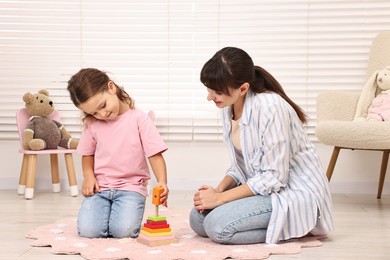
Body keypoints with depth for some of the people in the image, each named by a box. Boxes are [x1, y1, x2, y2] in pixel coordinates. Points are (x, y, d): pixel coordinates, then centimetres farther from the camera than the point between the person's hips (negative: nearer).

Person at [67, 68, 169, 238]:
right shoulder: (92, 124, 3)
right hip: (100, 187, 3)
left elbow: (155, 154, -10)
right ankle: (107, 210, 15)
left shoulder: (139, 119, -7)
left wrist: (162, 182, -26)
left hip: (131, 186, -2)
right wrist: (88, 176, -2)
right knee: (88, 230, -18)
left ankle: (124, 212, 11)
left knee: (123, 230, -24)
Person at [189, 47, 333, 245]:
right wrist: (218, 189, -10)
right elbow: (240, 165, 9)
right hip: (261, 187, 9)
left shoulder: (270, 107, -25)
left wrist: (220, 198, -20)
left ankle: (291, 227, -5)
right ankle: (279, 223, 5)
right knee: (197, 218, -4)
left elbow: (273, 177, -24)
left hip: (295, 193, -9)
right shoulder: (228, 108, 1)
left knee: (217, 225, -24)